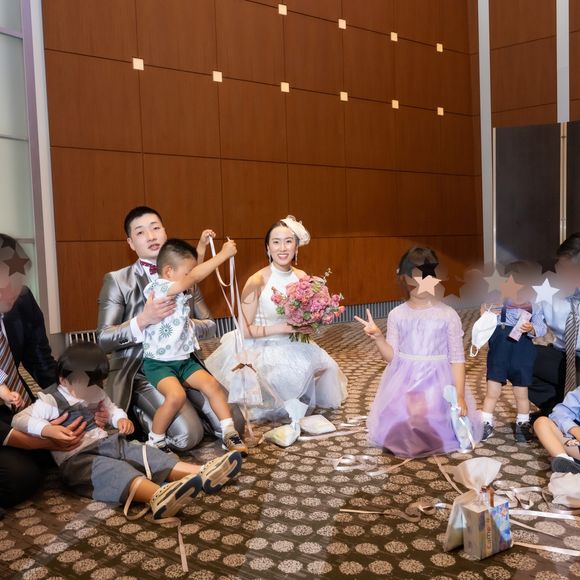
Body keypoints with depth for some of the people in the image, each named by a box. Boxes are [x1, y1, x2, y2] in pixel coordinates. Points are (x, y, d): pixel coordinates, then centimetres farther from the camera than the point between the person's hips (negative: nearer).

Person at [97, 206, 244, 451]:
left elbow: (209, 327, 6)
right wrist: (143, 320, -25)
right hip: (143, 371, -4)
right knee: (188, 435, -23)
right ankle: (140, 413, 6)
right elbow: (104, 340, -9)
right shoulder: (117, 281, -3)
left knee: (233, 424, -8)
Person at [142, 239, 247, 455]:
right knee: (176, 395, -30)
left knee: (212, 385, -13)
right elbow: (194, 277, -26)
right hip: (158, 362, -8)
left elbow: (193, 272, 30)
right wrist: (223, 254, -22)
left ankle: (230, 433, -4)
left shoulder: (179, 290, 10)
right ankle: (155, 442, -8)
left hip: (184, 359, 8)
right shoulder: (158, 288, -17)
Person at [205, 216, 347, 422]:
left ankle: (297, 402, 9)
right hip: (261, 348, -6)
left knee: (326, 365, -15)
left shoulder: (301, 277, -2)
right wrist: (283, 328, -22)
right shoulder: (257, 281, -18)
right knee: (298, 371, -31)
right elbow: (245, 330, -15)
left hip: (292, 345, 6)